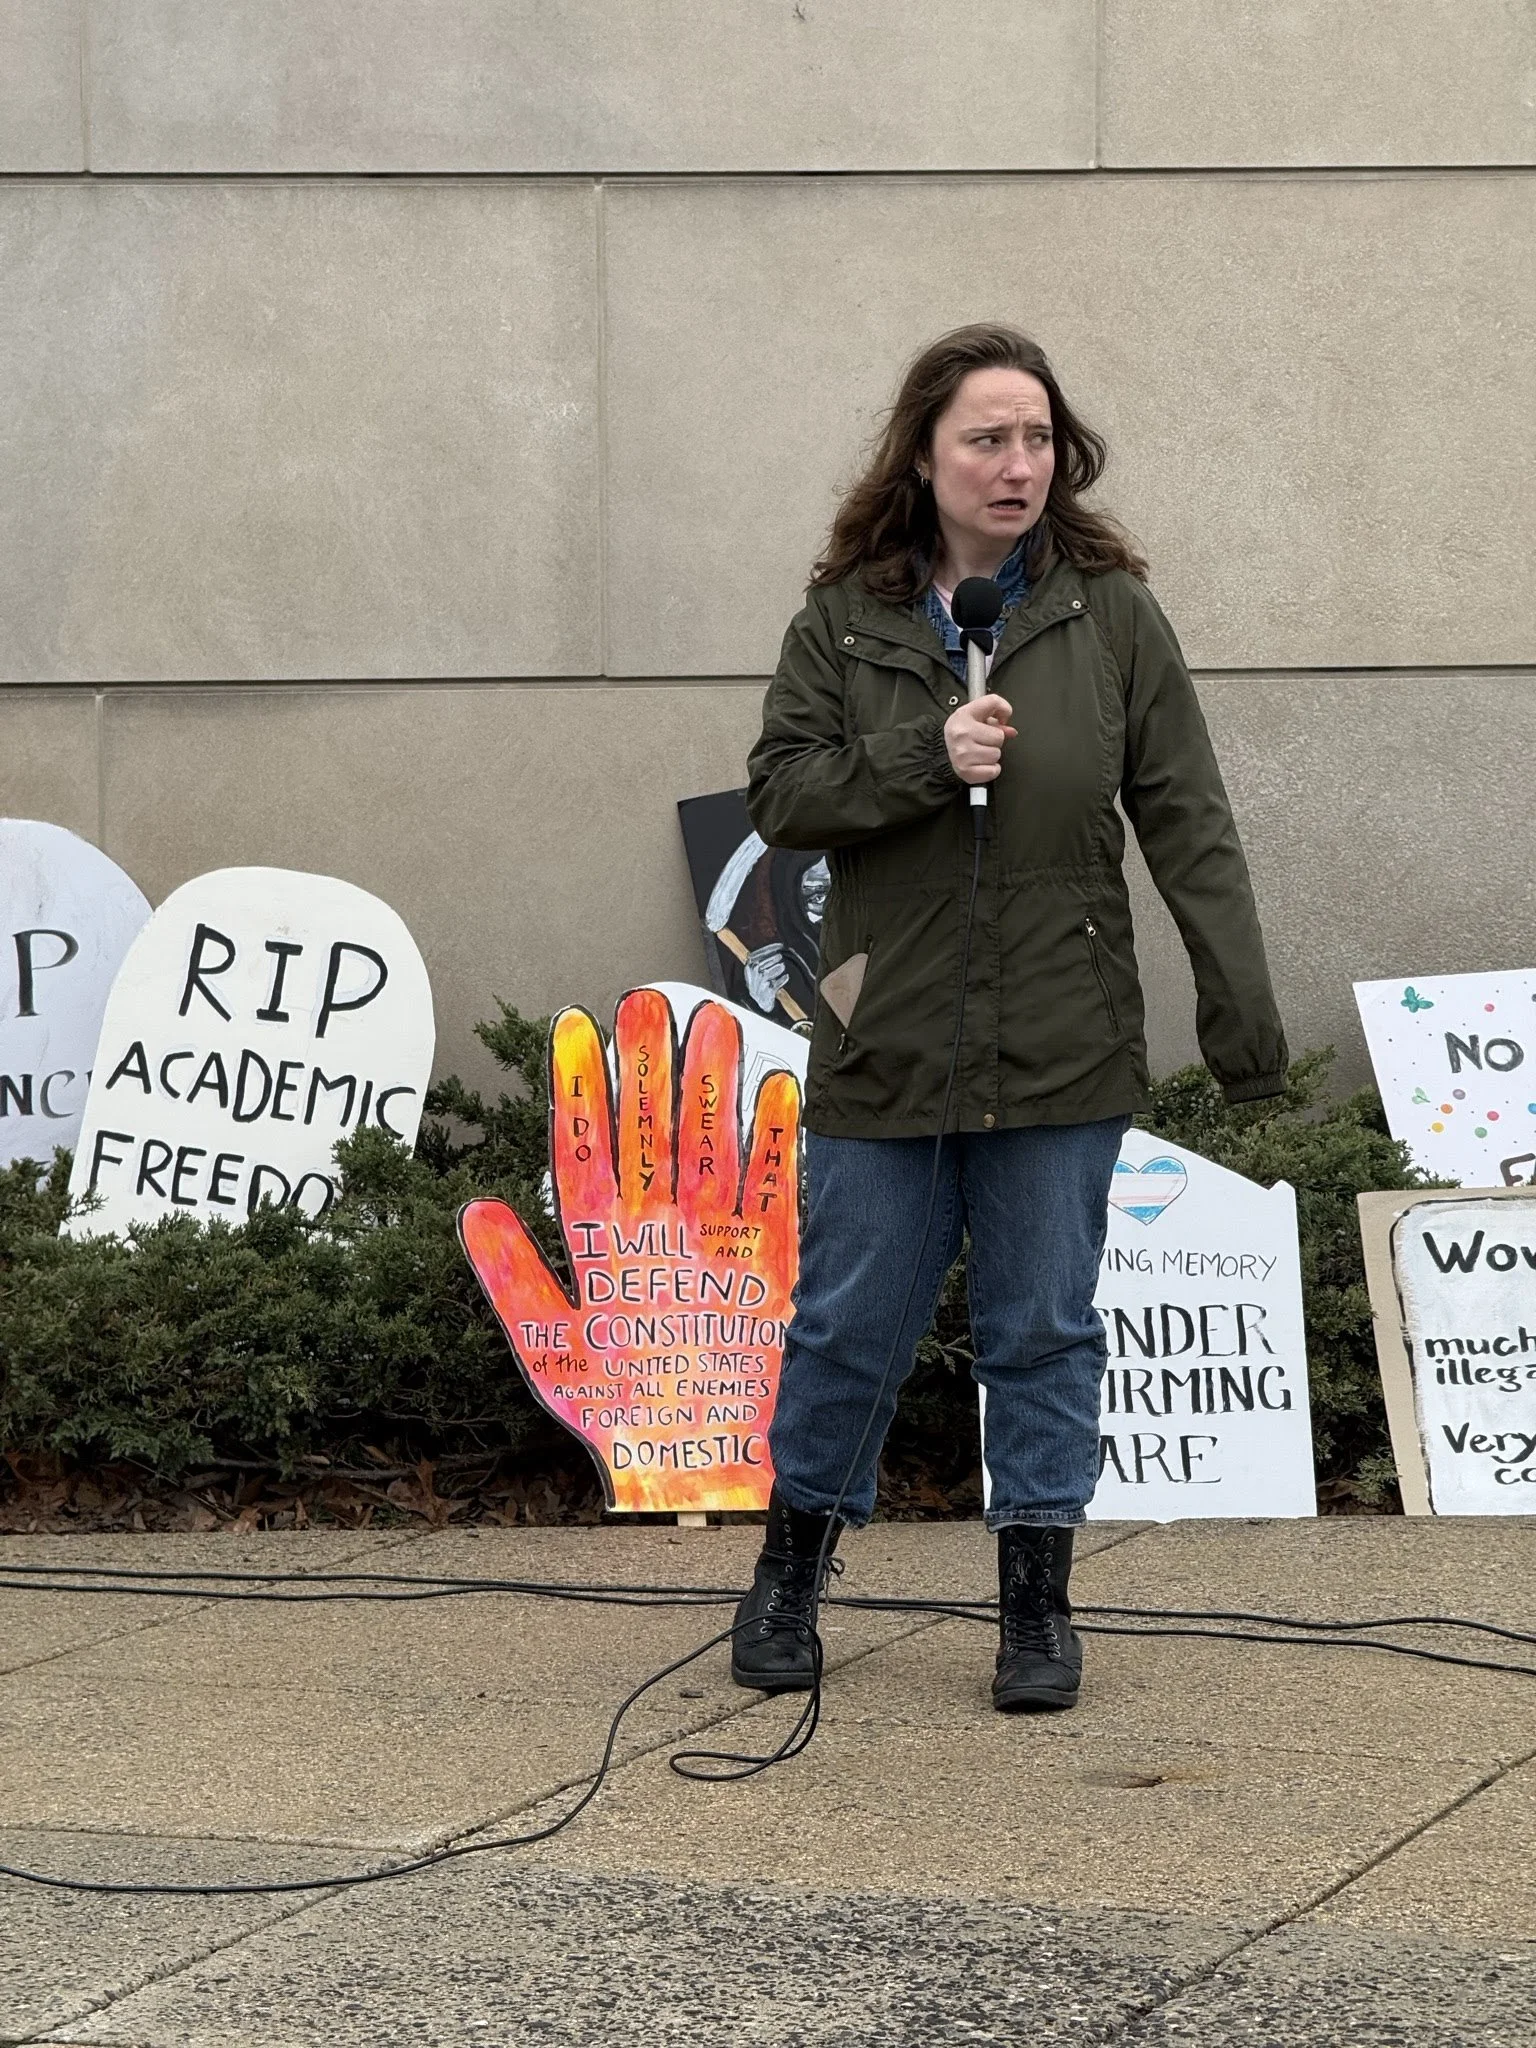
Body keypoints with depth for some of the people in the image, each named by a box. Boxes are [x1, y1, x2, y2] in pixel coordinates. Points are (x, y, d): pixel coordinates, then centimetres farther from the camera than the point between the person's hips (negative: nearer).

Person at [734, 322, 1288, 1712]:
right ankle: (792, 1565, 28)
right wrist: (922, 758, -15)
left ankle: (1039, 1599, 18)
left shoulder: (1112, 616, 1)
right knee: (849, 1323, 8)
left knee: (1045, 1330, 7)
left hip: (1060, 1053, 0)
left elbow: (1186, 820, -1)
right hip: (885, 1042, 0)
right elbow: (781, 792, 0)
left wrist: (1240, 1001, -7)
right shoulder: (846, 619, 3)